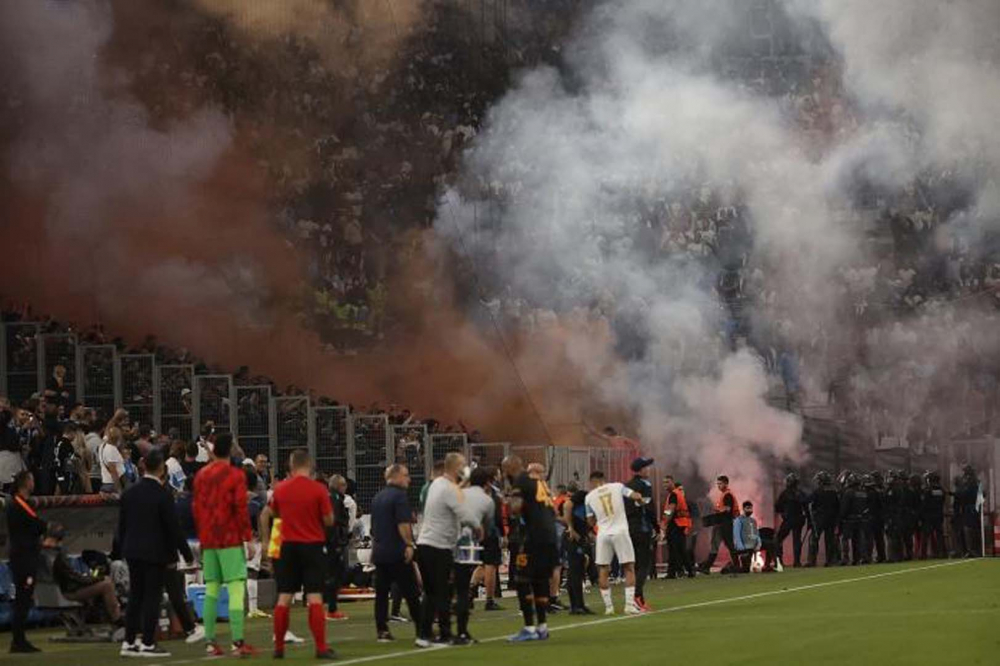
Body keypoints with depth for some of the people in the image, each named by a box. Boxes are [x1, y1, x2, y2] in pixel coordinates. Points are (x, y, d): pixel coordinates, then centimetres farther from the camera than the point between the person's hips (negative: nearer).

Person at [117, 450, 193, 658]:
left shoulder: (129, 493, 5)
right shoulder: (162, 495, -14)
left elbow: (121, 525, 10)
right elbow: (173, 527, -13)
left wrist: (124, 548, 21)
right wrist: (187, 553, -5)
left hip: (133, 552, 6)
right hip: (156, 552, -6)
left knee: (135, 596, 11)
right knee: (152, 597, -2)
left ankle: (129, 642, 11)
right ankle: (148, 643, -3)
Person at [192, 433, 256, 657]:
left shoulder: (201, 475, 10)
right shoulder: (235, 475, -7)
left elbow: (196, 507, 13)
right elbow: (241, 507, -11)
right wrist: (248, 537, -6)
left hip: (207, 540, 6)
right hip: (231, 539, -6)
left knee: (211, 588, 10)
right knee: (236, 587, -8)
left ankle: (210, 641, 9)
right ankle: (238, 642, -15)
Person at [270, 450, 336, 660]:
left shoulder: (280, 489, 1)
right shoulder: (318, 489, -10)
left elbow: (274, 513, 18)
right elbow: (329, 520, -7)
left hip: (289, 546, 3)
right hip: (312, 547, -3)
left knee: (284, 598, 9)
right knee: (315, 598, -5)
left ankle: (278, 647, 13)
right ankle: (321, 648, -9)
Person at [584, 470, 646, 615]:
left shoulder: (590, 497, 5)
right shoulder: (618, 487, 2)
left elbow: (591, 521, 11)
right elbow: (636, 496, -6)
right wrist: (640, 499, 16)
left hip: (603, 534, 1)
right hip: (620, 532, -1)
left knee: (603, 571, 10)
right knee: (629, 568, 5)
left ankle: (608, 606, 5)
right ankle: (630, 604, -5)